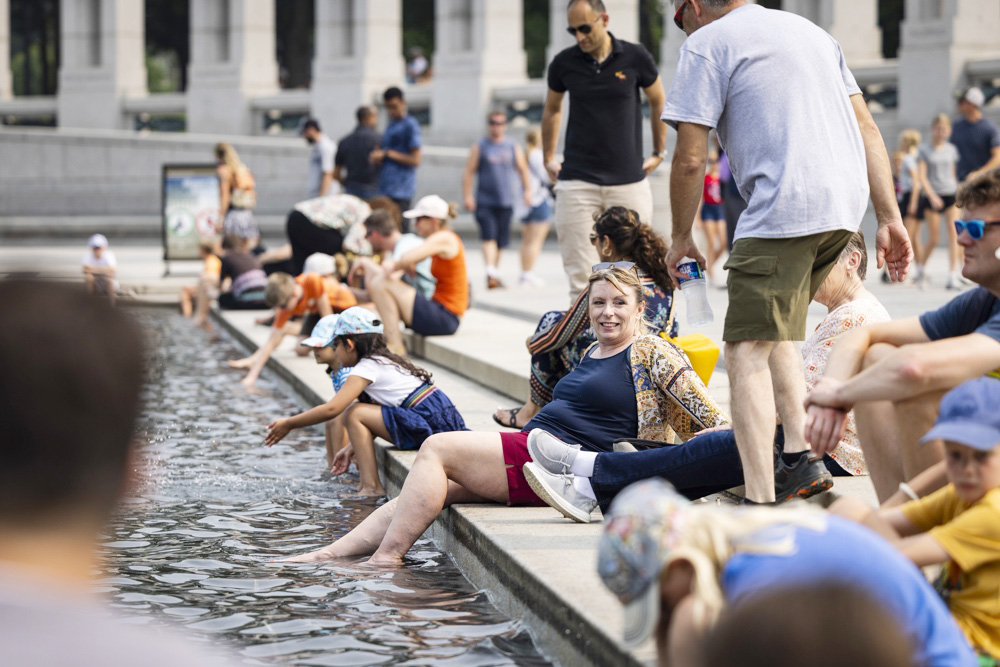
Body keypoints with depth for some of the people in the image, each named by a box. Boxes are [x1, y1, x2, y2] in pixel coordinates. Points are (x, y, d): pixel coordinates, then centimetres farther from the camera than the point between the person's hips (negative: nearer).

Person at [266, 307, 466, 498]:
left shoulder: (367, 368, -7)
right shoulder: (385, 361, 21)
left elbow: (331, 409, -14)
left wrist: (288, 424, -4)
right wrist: (352, 448, 22)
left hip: (431, 426, -10)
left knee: (354, 412, -8)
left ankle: (371, 487, -12)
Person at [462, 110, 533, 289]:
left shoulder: (514, 148, 12)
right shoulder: (479, 147, 4)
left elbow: (523, 171, 17)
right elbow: (468, 172, 1)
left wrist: (527, 191, 4)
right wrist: (467, 196, -7)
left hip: (506, 202, 3)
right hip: (484, 202, -3)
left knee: (501, 241, 8)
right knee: (488, 237, -18)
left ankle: (496, 274, 22)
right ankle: (490, 273, -26)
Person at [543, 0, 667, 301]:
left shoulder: (635, 57, -2)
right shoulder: (564, 62, 2)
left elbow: (658, 103, 14)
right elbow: (552, 110, 20)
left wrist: (658, 153, 15)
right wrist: (549, 159, 18)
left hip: (628, 181, 0)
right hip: (576, 182, 1)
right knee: (580, 276, -4)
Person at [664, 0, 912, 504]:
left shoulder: (706, 42, 5)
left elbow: (690, 159, -1)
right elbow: (868, 130, 18)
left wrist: (681, 239, 11)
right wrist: (890, 218, 16)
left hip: (784, 208, -8)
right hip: (846, 206, 8)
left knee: (747, 351, -6)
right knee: (775, 333, 24)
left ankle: (760, 502, -16)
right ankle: (802, 456, 16)